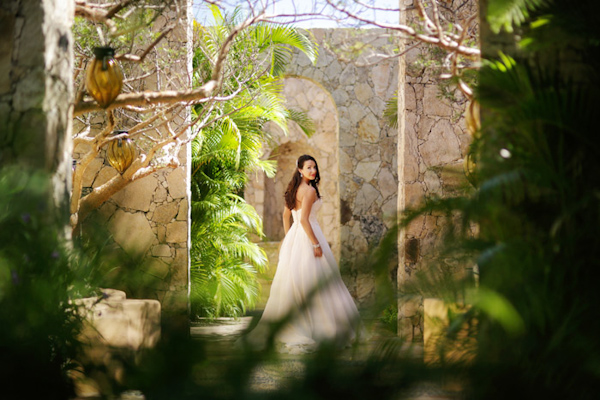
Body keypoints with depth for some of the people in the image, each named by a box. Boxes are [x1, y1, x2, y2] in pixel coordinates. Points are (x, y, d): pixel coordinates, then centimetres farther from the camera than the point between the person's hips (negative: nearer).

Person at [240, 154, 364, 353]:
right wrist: (316, 244, -18)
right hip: (307, 237, -9)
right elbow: (304, 219, -22)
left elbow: (286, 215, 18)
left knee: (291, 284, 13)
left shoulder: (293, 188, 11)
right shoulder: (310, 190, -15)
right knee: (314, 283, -2)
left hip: (293, 238, 9)